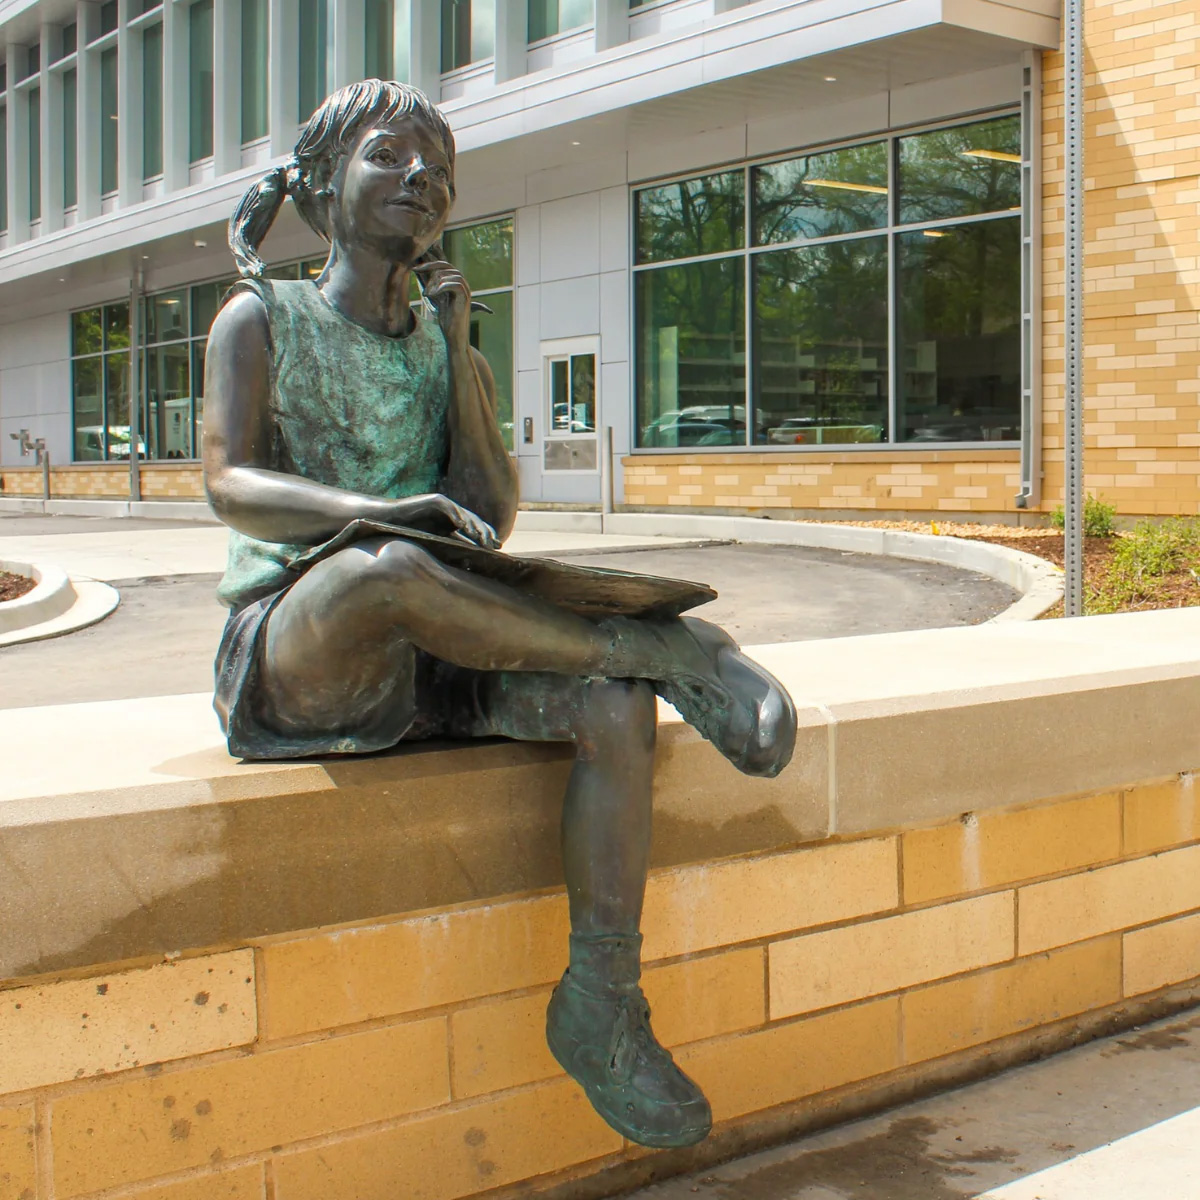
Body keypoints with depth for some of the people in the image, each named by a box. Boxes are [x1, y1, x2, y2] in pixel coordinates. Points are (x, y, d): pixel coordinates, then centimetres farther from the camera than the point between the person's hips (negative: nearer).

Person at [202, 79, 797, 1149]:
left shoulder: (447, 340, 18)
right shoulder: (261, 319, 6)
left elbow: (494, 519, 7)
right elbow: (230, 482, -12)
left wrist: (459, 352, 1)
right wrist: (371, 513, -31)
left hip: (435, 659, 5)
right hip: (290, 644, -4)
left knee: (616, 708, -23)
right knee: (392, 573, -40)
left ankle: (601, 1005, -16)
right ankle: (668, 648, -25)